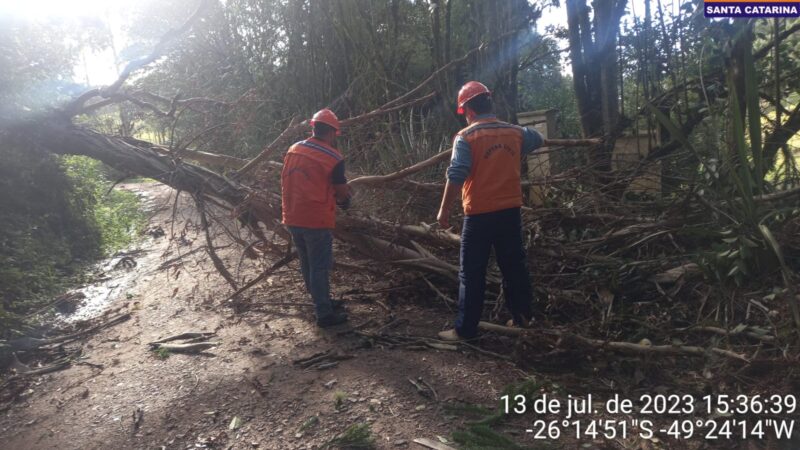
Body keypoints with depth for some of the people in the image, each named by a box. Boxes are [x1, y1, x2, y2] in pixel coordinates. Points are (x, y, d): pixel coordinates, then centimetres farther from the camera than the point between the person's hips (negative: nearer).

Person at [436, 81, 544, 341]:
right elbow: (538, 139, 28)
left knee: (472, 274, 3)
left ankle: (465, 329, 8)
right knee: (514, 265, 18)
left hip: (479, 214, -5)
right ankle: (522, 316, 30)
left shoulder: (466, 137, -10)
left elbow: (456, 177, -17)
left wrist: (444, 210, -10)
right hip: (510, 211, 5)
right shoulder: (515, 133, 6)